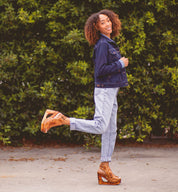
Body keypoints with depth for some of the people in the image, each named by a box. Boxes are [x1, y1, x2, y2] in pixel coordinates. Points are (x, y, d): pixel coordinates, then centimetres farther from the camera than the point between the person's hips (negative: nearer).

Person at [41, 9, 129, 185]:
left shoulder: (108, 43, 17)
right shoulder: (102, 44, -12)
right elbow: (100, 70, -20)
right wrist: (120, 64, -12)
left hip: (110, 92, 10)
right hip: (104, 90, -10)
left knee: (111, 130, 8)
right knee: (100, 126, -19)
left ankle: (104, 167, 10)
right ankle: (58, 119, -14)